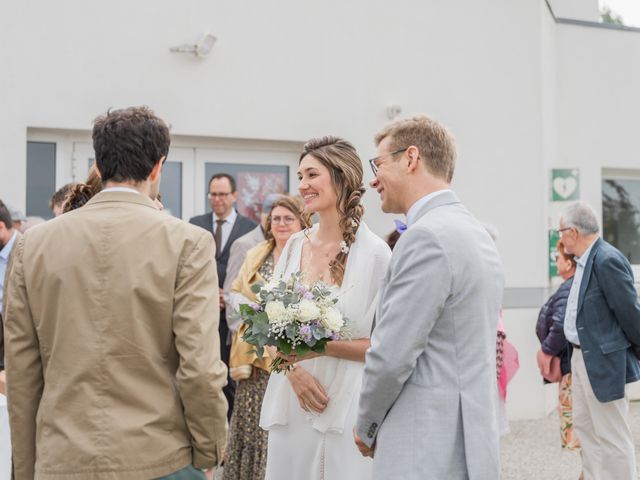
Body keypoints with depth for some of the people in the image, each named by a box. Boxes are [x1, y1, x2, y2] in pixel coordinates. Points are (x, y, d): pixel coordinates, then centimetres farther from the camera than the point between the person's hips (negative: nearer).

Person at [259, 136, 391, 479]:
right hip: (291, 403, 4)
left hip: (346, 409, -4)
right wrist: (293, 367, -7)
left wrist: (323, 347, -17)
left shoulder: (375, 252, -9)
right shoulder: (294, 246, 5)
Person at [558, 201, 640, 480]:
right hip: (582, 357, 10)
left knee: (612, 437, -1)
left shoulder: (607, 260, -20)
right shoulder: (585, 260, 10)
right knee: (585, 427, 18)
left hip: (602, 361, -10)